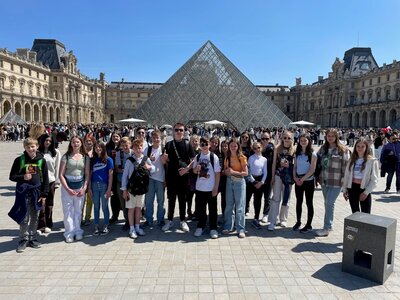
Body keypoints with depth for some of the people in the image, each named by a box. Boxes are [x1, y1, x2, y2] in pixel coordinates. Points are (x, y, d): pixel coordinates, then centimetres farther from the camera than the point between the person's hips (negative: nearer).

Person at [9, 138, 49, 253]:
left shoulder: (41, 160, 0)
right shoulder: (19, 160, -2)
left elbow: (45, 179, 3)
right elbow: (12, 176, 2)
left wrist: (44, 194, -1)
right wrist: (22, 177, -19)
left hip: (36, 192, 2)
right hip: (23, 192, -1)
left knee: (35, 217, 11)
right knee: (24, 217, 2)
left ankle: (33, 238, 24)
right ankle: (23, 240, 17)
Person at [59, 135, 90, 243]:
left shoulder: (85, 157, 5)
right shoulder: (66, 156, -1)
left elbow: (87, 174, 6)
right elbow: (61, 175, -4)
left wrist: (84, 188, -5)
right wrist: (68, 189, -11)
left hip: (80, 187, 2)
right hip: (67, 187, -1)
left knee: (78, 211, 8)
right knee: (68, 211, 2)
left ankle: (78, 231, 21)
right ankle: (69, 233, 14)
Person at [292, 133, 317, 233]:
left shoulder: (312, 154, -8)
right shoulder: (297, 153, 7)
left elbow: (312, 169, -12)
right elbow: (295, 167, 9)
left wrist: (302, 179, -15)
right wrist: (295, 178, -6)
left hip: (308, 181, -5)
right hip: (298, 181, 5)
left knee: (309, 203, 3)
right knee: (298, 202, 12)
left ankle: (309, 225, 12)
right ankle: (298, 222, 25)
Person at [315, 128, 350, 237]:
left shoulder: (343, 150, -8)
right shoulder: (323, 149, 10)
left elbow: (346, 166, -9)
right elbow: (319, 163, 15)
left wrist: (344, 180, -12)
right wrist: (317, 177, 13)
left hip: (336, 182, -6)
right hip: (324, 181, 6)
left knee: (329, 203, -7)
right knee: (327, 203, 14)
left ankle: (327, 228, 2)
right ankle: (328, 225, 27)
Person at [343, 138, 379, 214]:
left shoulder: (372, 161, -8)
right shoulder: (352, 159, 5)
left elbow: (374, 180, -10)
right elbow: (346, 175, 9)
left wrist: (366, 192, -15)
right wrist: (344, 189, 7)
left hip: (364, 189, -4)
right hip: (352, 188, 4)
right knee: (355, 213, 14)